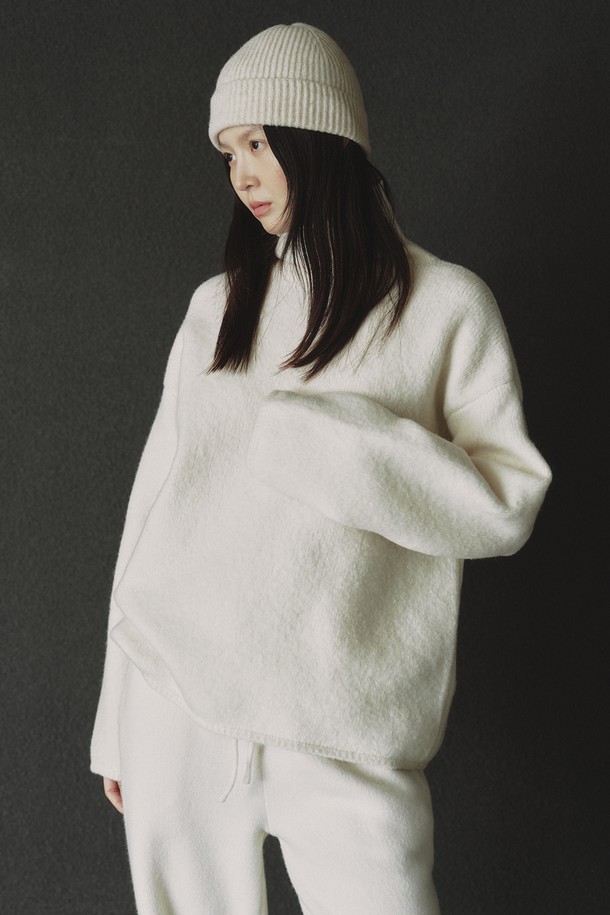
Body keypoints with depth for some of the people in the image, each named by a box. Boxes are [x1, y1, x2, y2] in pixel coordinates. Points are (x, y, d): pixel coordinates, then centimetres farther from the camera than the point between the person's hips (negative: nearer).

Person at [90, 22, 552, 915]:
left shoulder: (447, 305, 1)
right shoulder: (217, 307, 12)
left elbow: (508, 504, -4)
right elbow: (158, 494, 11)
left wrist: (326, 442, -15)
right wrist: (119, 720, 12)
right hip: (174, 703, 3)